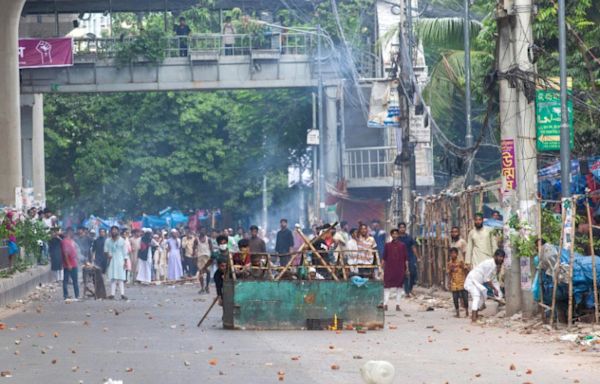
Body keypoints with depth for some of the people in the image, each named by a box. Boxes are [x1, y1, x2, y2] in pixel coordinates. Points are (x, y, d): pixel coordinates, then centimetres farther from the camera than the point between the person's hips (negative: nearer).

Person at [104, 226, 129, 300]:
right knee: (112, 278, -2)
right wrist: (107, 254, -9)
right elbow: (105, 250, 13)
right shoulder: (108, 241, 9)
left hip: (120, 261, -2)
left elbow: (125, 252, 2)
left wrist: (125, 261, -5)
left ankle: (122, 294, -11)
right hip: (111, 261, 2)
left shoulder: (122, 241, 2)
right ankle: (112, 293, -2)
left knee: (121, 278, -8)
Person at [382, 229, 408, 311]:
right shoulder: (387, 245, 5)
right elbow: (383, 258, 7)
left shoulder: (402, 245, 5)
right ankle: (385, 304, -5)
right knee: (387, 286, -5)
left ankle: (398, 305, 8)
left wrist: (407, 268, 1)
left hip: (400, 269, 1)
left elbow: (406, 258, 6)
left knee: (399, 286, 4)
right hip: (389, 269, -1)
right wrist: (382, 268, 3)